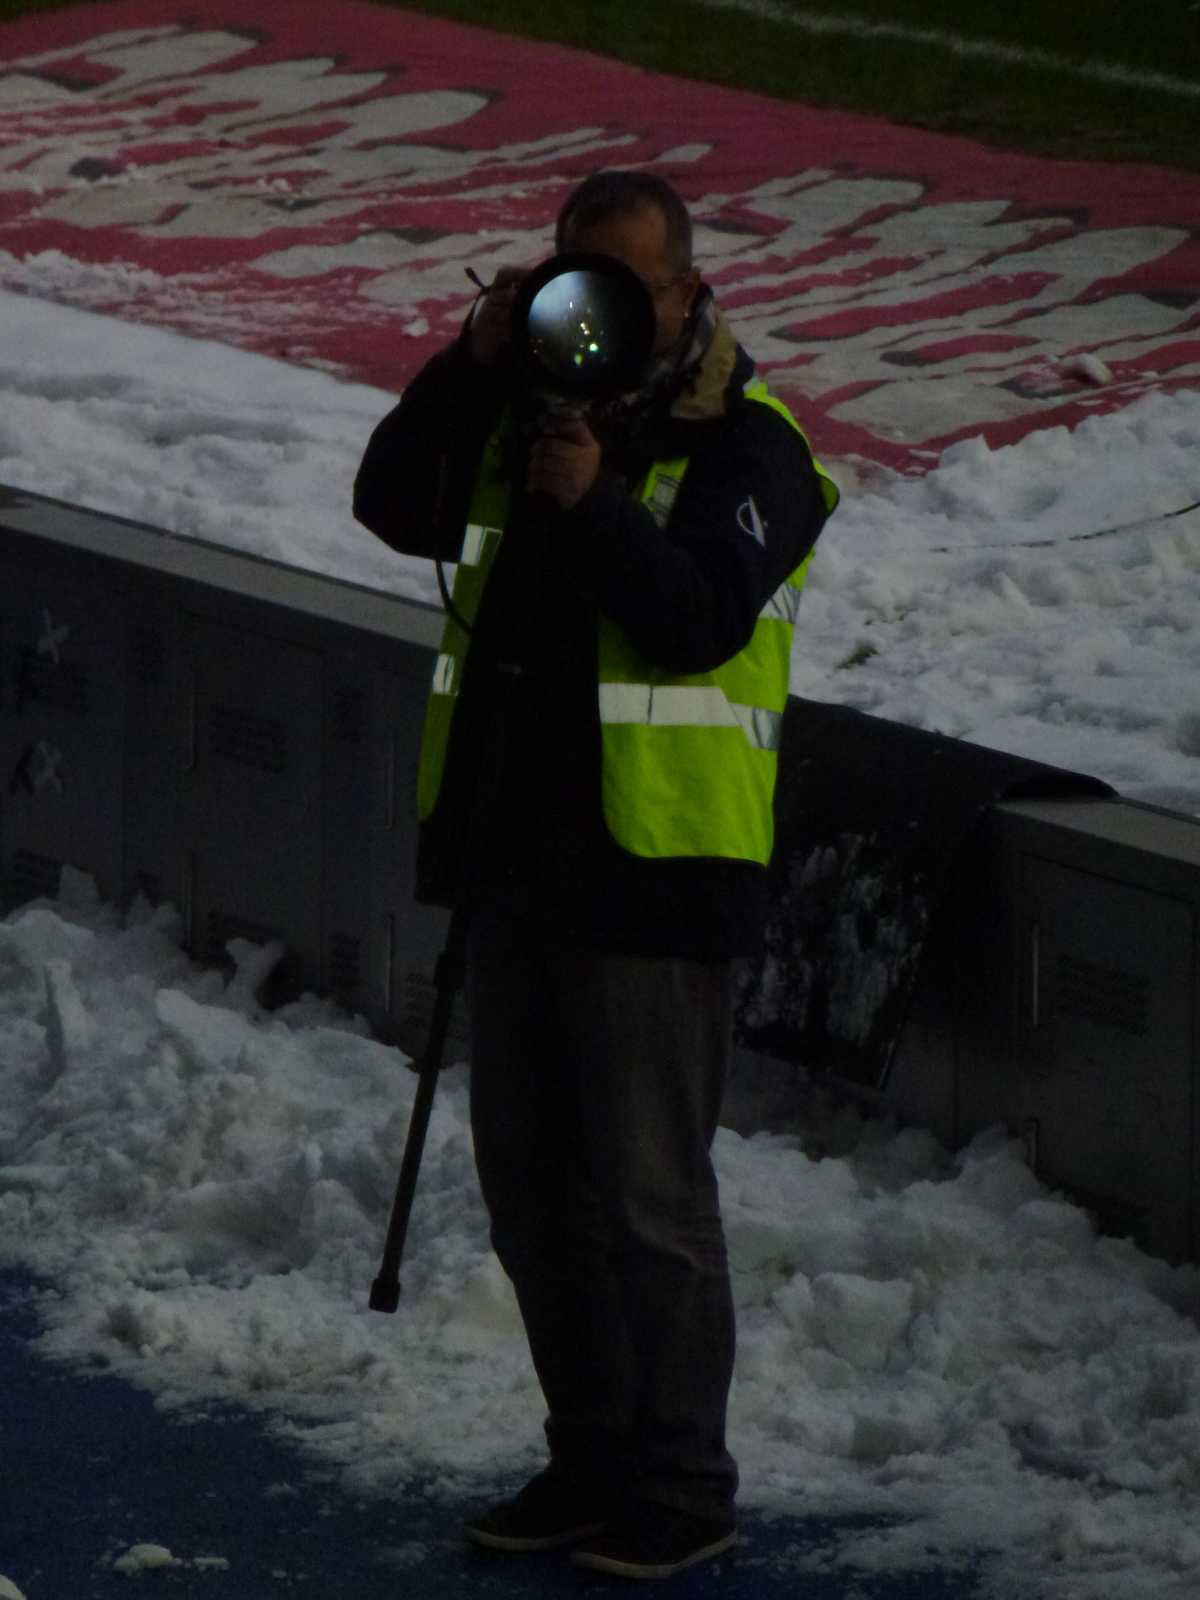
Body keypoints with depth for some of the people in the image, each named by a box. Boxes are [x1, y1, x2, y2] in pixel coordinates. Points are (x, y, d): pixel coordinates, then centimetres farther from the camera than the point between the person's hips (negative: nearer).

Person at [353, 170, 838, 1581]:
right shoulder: (528, 411, 12)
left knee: (646, 1189, -3)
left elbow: (703, 615, -20)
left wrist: (595, 507, -28)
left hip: (653, 874, -7)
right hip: (516, 849, 7)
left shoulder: (745, 444, -8)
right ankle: (592, 1459, 26)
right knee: (531, 1182, 14)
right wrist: (474, 366, -10)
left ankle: (680, 1491, 6)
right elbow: (398, 507, -1)